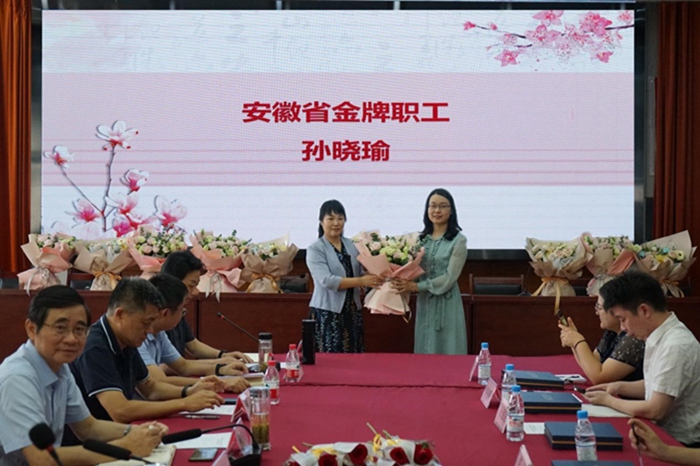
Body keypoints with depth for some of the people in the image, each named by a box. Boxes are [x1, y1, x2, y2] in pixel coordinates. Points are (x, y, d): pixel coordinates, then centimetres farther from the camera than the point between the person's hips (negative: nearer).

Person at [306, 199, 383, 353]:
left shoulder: (351, 246, 11)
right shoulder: (315, 249, -8)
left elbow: (359, 274, 13)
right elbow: (327, 281, -19)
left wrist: (372, 279, -10)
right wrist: (361, 281, -24)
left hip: (352, 311, 6)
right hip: (327, 313, -5)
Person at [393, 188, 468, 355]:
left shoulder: (458, 240, -6)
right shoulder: (420, 239, 9)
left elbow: (449, 278, -13)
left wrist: (414, 286, -18)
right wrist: (403, 282, -14)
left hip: (446, 304, -5)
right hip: (424, 304, 5)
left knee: (447, 355, 0)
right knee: (425, 355, 9)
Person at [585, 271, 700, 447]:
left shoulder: (675, 346, -23)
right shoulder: (660, 337, 4)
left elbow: (655, 410, -22)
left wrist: (608, 400, -9)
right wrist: (620, 387, 3)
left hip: (680, 444, -8)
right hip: (662, 431, 8)